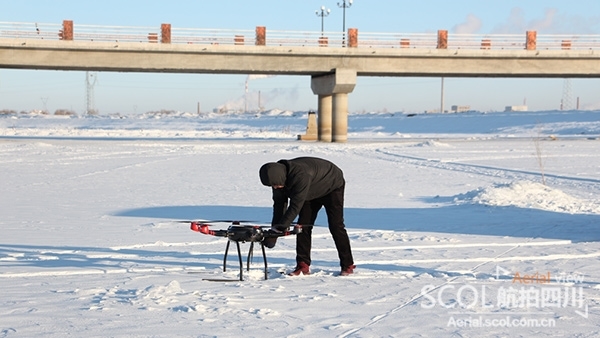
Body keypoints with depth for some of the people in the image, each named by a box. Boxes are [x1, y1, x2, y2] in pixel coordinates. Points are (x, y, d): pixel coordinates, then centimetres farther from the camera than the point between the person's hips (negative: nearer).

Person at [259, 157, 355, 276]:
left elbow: (296, 205, -41)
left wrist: (281, 226, -38)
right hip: (313, 193, 8)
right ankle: (303, 265, -1)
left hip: (333, 186, -8)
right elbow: (279, 204, -12)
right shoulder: (277, 177, -18)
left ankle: (348, 266, -5)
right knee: (303, 225, -3)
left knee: (335, 226, -12)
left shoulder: (301, 176, -44)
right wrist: (274, 229, -19)